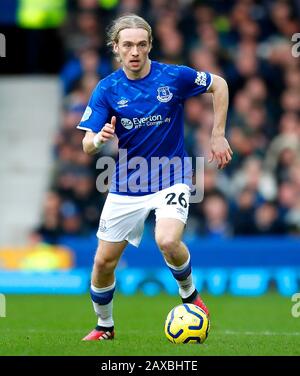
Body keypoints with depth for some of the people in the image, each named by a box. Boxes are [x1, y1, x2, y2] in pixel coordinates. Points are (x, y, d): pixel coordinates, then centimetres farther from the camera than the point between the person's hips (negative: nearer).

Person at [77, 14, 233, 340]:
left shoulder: (174, 77, -12)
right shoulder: (107, 90, -8)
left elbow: (219, 85, 5)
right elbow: (87, 146, -11)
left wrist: (218, 136, 1)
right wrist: (100, 139, -35)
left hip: (170, 180, -2)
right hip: (126, 186, 3)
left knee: (167, 241, -30)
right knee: (103, 261, 4)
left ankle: (189, 294, 1)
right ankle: (104, 326, 31)